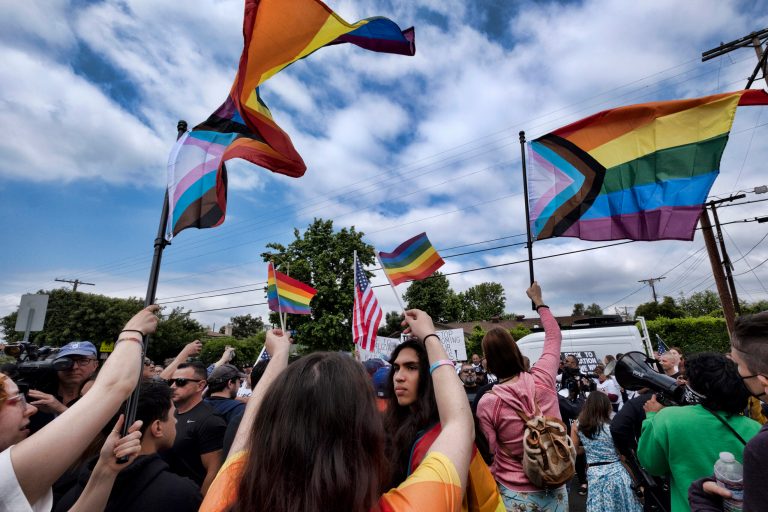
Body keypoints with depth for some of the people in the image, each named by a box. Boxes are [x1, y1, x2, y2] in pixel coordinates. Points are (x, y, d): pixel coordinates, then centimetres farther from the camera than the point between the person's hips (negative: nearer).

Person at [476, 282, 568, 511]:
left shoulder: (487, 403, -22)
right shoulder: (543, 379, -14)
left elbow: (491, 453, -13)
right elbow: (554, 337, 3)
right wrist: (539, 301, 14)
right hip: (555, 492, 3)